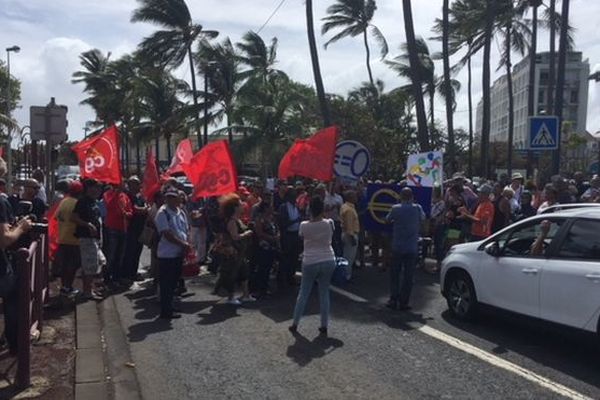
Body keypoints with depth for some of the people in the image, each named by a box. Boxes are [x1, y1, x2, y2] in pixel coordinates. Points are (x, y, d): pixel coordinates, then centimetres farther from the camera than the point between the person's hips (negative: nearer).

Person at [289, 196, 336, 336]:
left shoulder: (304, 226, -11)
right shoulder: (329, 223, -8)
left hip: (310, 262, -1)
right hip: (328, 261, 1)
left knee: (303, 293, 12)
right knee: (324, 293, 11)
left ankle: (295, 324, 18)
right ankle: (324, 326, 14)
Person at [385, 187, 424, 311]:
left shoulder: (395, 208, -7)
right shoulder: (417, 208, -5)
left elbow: (388, 219, 7)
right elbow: (423, 218, 14)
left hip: (397, 247, 0)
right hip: (412, 248, 0)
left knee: (394, 275, 11)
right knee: (408, 276, 5)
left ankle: (393, 300, 9)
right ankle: (403, 302, 6)